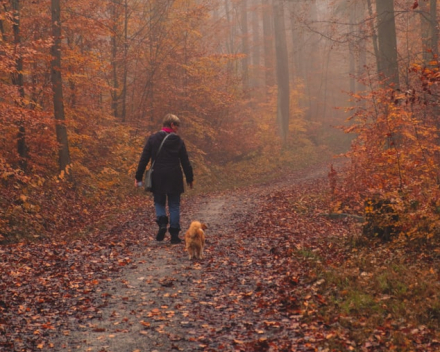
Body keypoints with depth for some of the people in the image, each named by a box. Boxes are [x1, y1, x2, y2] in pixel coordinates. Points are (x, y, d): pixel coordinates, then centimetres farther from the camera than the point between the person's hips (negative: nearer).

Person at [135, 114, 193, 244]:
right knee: (174, 205, 8)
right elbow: (185, 162, 2)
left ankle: (162, 223, -10)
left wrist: (138, 177, 2)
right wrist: (189, 178, 13)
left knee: (159, 202, 16)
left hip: (158, 177, 0)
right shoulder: (178, 141, -2)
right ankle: (174, 235, 7)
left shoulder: (152, 139, -1)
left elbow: (144, 159, -3)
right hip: (174, 178, 0)